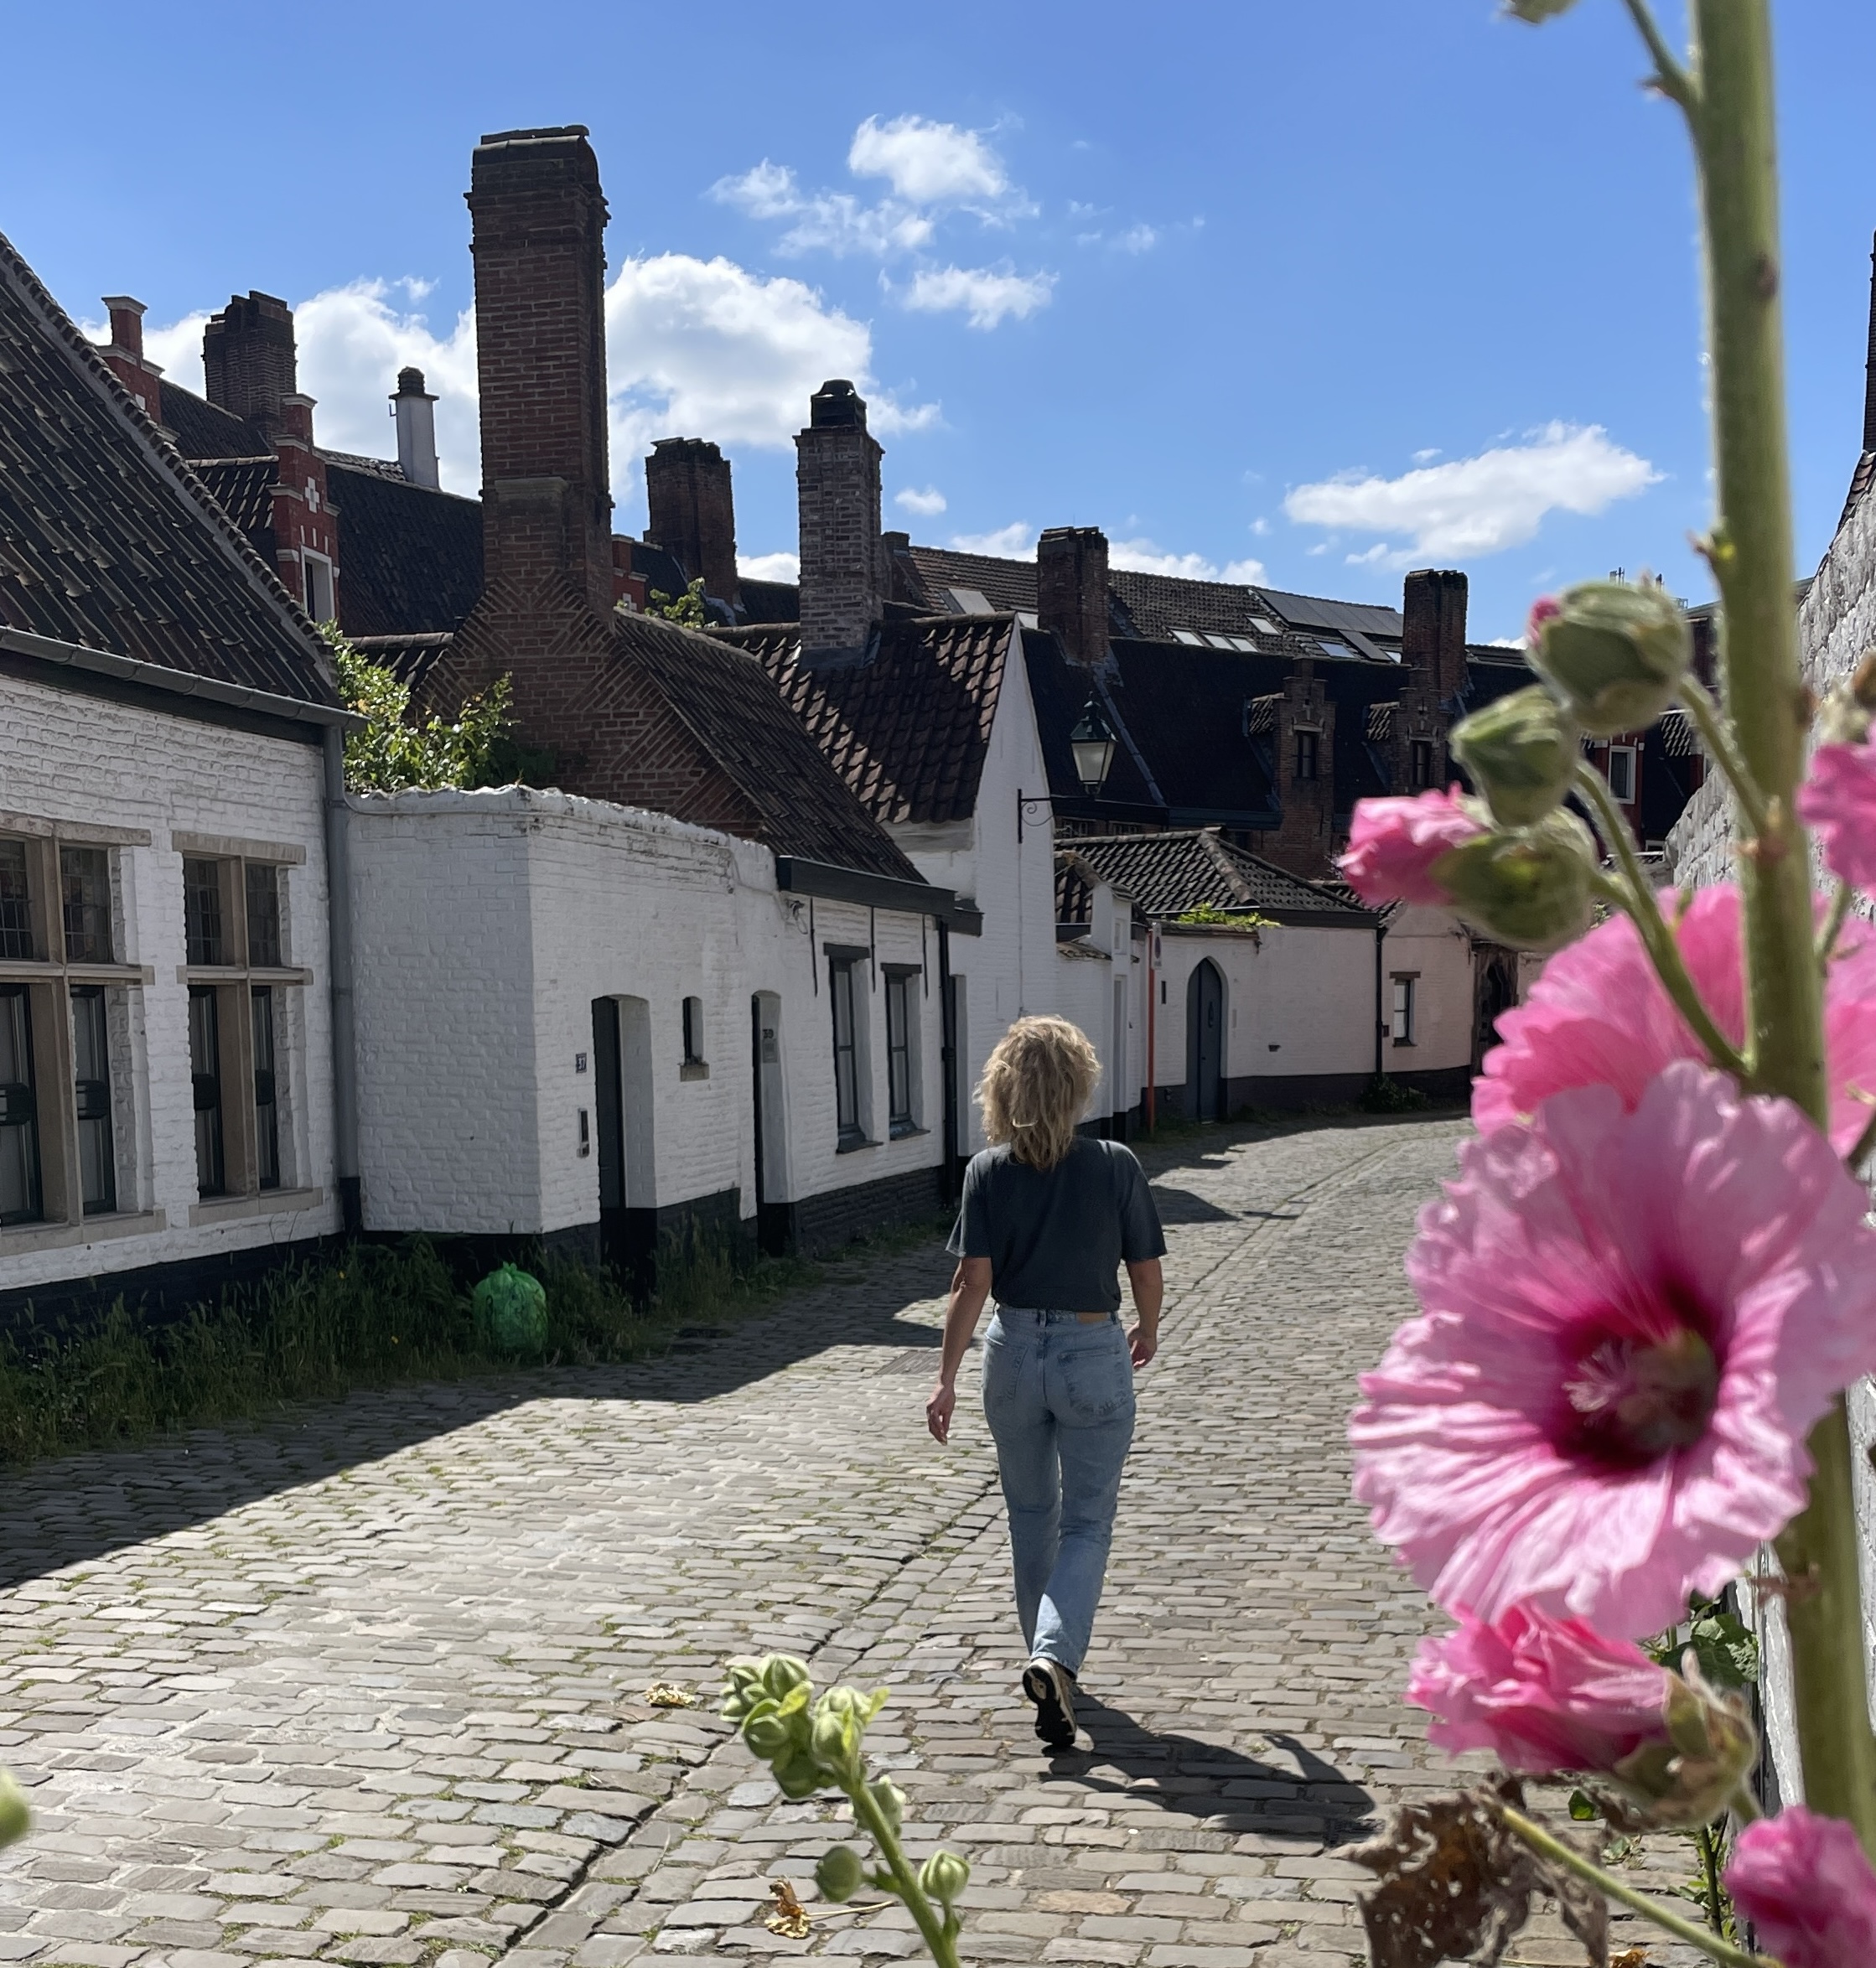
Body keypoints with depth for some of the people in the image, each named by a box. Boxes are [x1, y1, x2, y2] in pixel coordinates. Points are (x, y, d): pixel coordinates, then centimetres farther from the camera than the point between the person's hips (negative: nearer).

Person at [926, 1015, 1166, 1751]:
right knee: (1086, 1523, 4)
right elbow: (1146, 1272, -3)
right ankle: (1055, 1659, -16)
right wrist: (1147, 1330, 18)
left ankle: (1047, 1658, 34)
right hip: (1094, 1354, -2)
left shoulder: (988, 1172, -7)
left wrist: (946, 1379, -5)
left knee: (1031, 1517, 20)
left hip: (1015, 1352, 2)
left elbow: (972, 1283, -10)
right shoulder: (1116, 1167, -10)